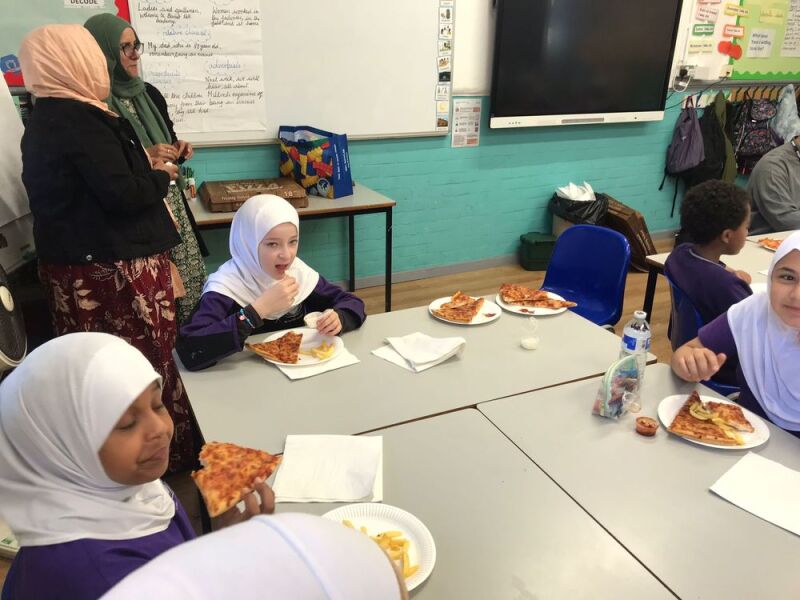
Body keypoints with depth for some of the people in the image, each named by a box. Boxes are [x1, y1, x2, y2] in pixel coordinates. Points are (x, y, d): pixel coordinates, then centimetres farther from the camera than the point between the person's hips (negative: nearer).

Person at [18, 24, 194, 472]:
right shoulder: (80, 120, -17)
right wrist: (161, 176, -4)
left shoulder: (44, 121, 13)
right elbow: (122, 195, -22)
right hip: (115, 266, -9)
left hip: (71, 264, 10)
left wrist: (144, 164, 14)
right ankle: (171, 454, 17)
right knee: (153, 362, 3)